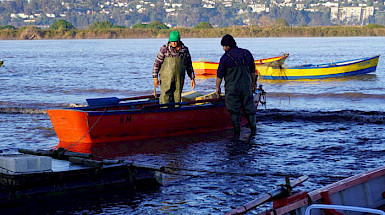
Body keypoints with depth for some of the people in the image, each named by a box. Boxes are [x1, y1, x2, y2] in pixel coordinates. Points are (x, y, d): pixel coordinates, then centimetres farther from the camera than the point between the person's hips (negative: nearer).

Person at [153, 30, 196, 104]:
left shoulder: (185, 50, 5)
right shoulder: (165, 48, -4)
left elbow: (189, 65, 14)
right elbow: (157, 63, -3)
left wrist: (192, 78, 13)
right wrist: (155, 77, -8)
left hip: (179, 80, 3)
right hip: (166, 79, -3)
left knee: (177, 99, 5)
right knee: (165, 99, -10)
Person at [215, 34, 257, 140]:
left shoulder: (225, 57, -9)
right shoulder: (247, 54, 5)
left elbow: (220, 74, -5)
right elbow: (252, 71, 13)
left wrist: (217, 87, 7)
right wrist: (254, 83, 24)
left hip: (232, 88, -4)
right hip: (246, 86, 4)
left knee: (234, 110, 1)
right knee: (249, 108, 14)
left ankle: (237, 133, -2)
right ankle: (253, 130, 20)